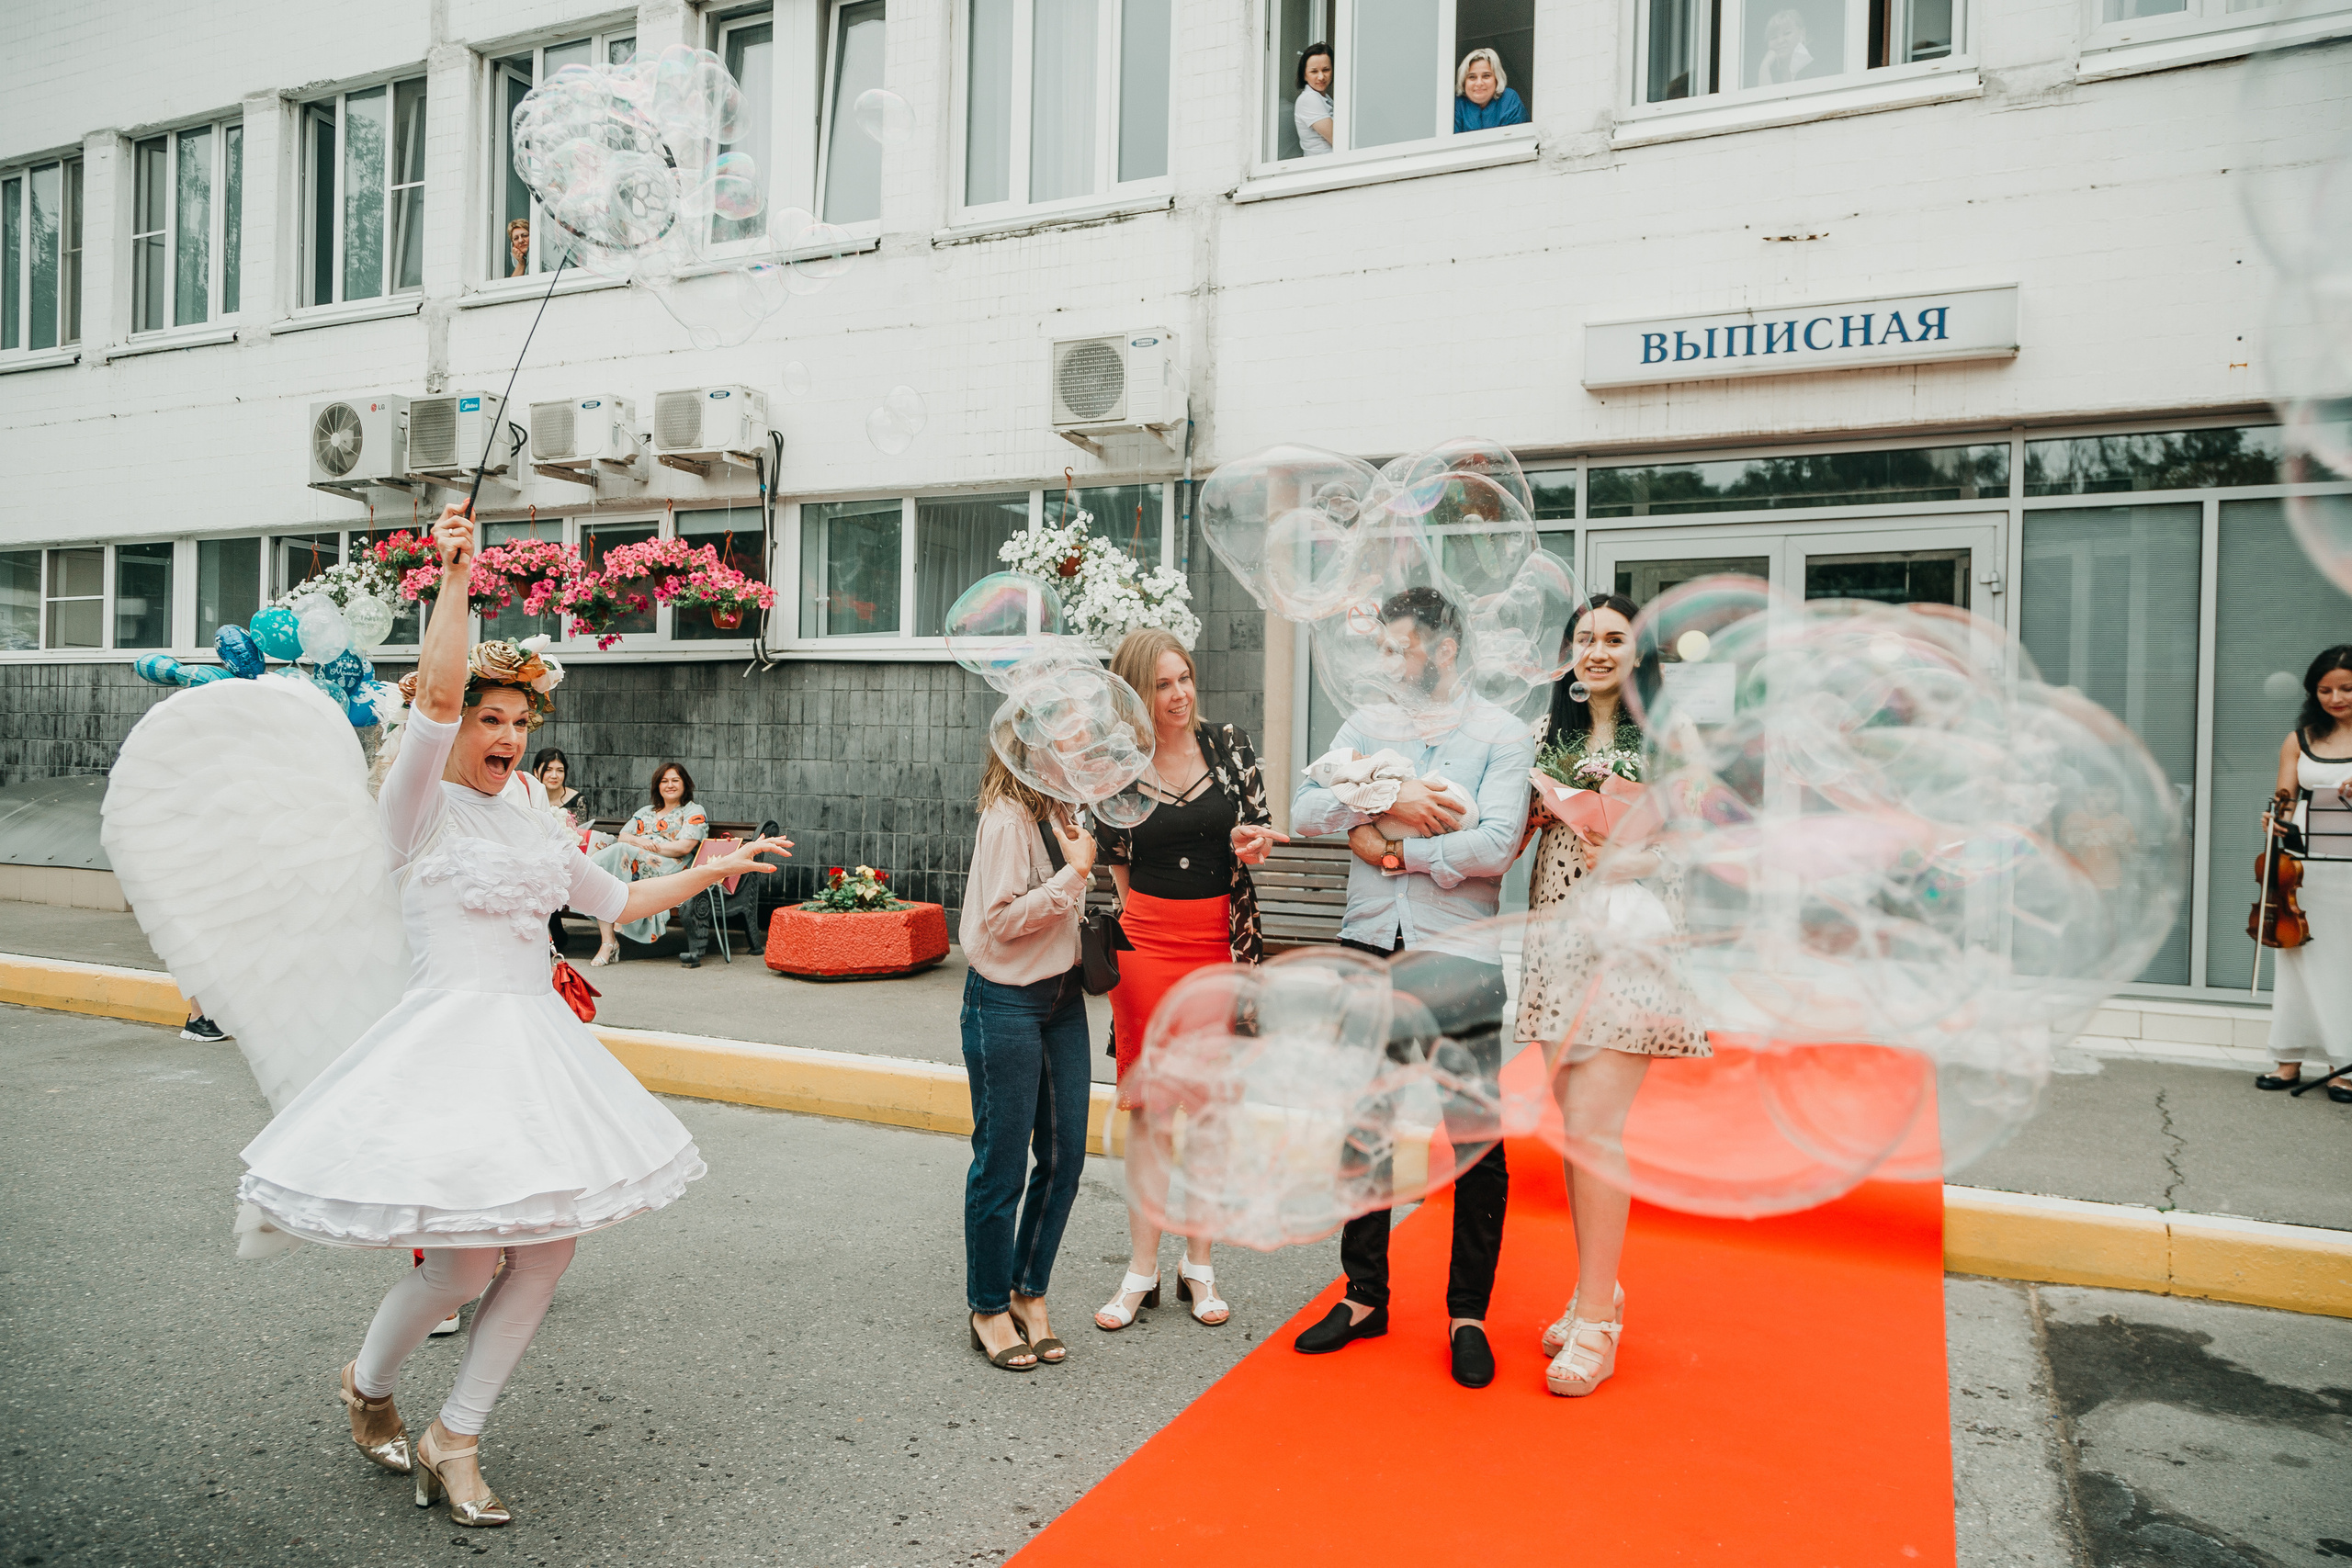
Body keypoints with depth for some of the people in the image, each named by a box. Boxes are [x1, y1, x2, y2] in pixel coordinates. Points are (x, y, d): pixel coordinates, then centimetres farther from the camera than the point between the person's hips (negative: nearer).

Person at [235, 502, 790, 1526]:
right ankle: (365, 1384, 26)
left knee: (547, 1249, 2)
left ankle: (454, 1441, 19)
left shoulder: (529, 825, 15)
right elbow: (437, 694, -22)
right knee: (465, 1262, -8)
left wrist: (708, 871, 24)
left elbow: (614, 901, 25)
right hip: (451, 1036, -7)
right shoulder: (419, 803, -4)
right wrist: (453, 578, -28)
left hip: (537, 1039, 7)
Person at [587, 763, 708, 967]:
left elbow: (684, 847, -5)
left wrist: (651, 846, -7)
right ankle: (607, 942, -30)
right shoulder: (646, 812, 31)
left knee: (620, 853, -31)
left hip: (669, 870, -5)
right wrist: (639, 841, -6)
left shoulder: (694, 812, 11)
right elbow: (622, 837, 17)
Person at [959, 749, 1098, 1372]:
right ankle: (989, 1310, 19)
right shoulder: (1006, 819, -16)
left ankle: (1029, 1293, 26)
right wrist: (1074, 872, -19)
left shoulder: (1057, 812, 9)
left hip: (1061, 996, 8)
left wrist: (1086, 858, 5)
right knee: (1002, 1162, 3)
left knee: (1065, 1155, 10)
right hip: (1006, 1003, -8)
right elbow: (1002, 919, -22)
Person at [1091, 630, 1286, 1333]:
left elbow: (1262, 827, 9)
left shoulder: (1230, 746, 3)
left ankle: (1198, 1267, 20)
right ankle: (1141, 1271, 13)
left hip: (1222, 943, 1)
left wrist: (1251, 842, -12)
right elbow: (1117, 863, 11)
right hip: (1146, 942, -1)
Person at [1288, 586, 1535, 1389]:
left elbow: (1495, 845, -16)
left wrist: (1396, 849, -10)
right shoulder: (1368, 725, 10)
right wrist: (1387, 795, -15)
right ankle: (1365, 1297, 27)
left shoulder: (1503, 736, -2)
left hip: (1457, 954, -4)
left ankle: (1468, 1314, 20)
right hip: (1369, 951, 4)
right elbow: (1304, 810, -2)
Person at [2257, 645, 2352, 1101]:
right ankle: (2292, 1060, 13)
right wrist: (2277, 818, -14)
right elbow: (2284, 801, 7)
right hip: (2305, 870, 2)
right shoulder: (2300, 740, 7)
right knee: (2298, 960, 5)